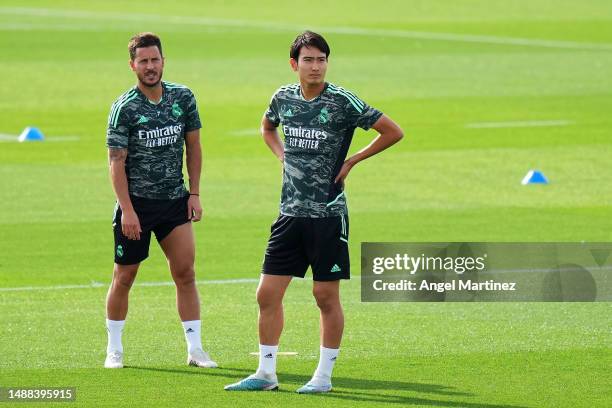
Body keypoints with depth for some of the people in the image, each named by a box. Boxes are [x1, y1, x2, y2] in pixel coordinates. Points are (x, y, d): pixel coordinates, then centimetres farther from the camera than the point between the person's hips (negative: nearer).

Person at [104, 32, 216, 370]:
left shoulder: (183, 98, 1)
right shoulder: (124, 108, -11)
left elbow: (193, 146, 11)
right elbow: (116, 161, -11)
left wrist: (194, 193, 6)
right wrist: (127, 210, -17)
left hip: (175, 200, 3)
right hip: (136, 203, -3)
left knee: (185, 272, -3)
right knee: (124, 276, 4)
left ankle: (195, 349, 2)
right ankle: (114, 349, 17)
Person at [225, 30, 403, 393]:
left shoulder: (342, 101, -9)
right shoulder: (284, 98, 6)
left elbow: (393, 132, -6)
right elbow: (267, 127, 30)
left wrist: (352, 161, -5)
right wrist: (283, 156, 12)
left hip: (328, 214, -5)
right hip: (291, 212, 5)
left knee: (327, 296, 1)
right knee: (268, 294, 2)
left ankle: (324, 375, 11)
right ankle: (266, 373, 12)